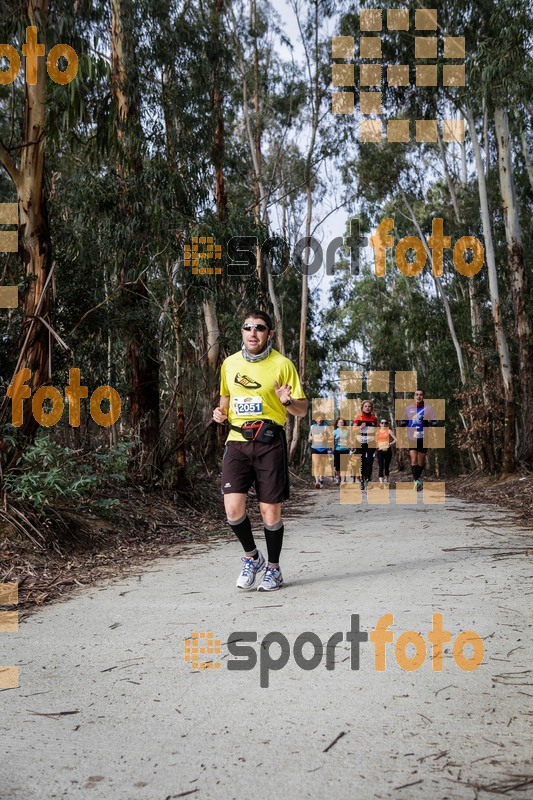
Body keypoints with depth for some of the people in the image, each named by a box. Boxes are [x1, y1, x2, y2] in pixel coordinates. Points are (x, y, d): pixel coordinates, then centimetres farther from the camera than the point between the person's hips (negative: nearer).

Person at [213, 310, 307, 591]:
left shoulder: (282, 364, -1)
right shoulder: (230, 363, 10)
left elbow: (302, 410, 2)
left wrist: (288, 401, -20)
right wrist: (220, 412, 5)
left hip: (269, 442, -3)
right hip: (237, 441, 3)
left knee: (270, 511, 2)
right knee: (233, 509, -9)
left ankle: (273, 568, 24)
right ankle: (251, 557, 19)